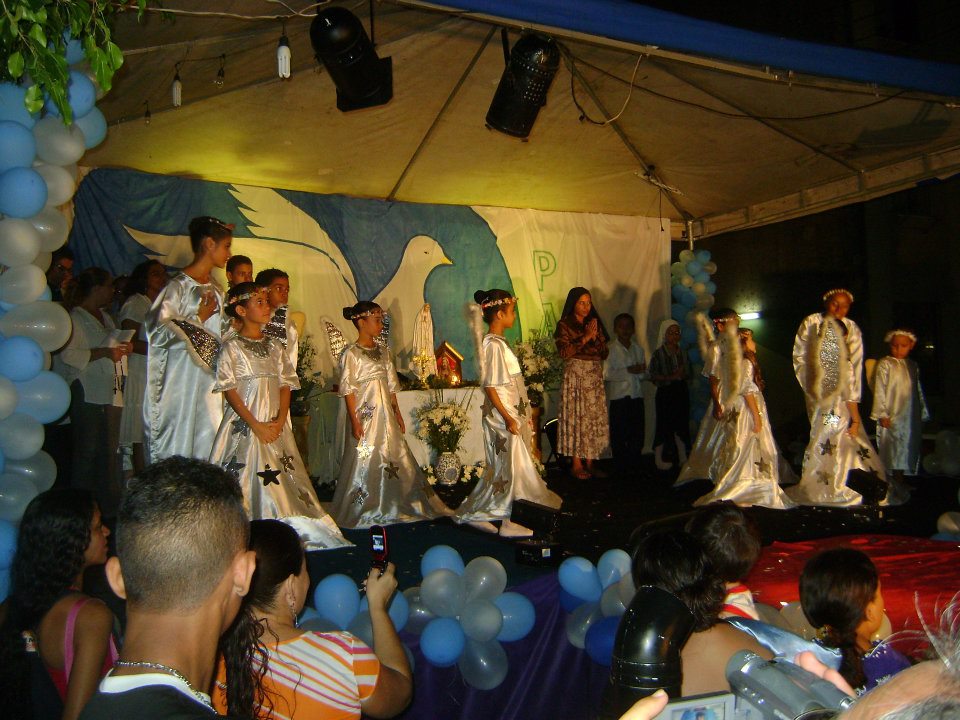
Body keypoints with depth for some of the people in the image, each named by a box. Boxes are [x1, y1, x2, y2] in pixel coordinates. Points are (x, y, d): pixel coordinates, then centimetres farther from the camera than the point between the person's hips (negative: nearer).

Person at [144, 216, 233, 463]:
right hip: (183, 382, -8)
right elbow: (160, 331, -18)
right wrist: (199, 318, -14)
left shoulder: (215, 288, 13)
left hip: (211, 382, 8)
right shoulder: (178, 286, -11)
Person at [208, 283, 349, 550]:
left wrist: (281, 420, -7)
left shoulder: (274, 346, 12)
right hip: (245, 424, -5)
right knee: (249, 478, -8)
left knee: (283, 478, 2)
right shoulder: (232, 346, -3)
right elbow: (229, 391, -8)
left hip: (276, 425, 5)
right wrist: (256, 425, -15)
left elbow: (285, 385, 10)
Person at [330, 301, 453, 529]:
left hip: (386, 415, 7)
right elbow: (348, 390, -11)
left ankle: (391, 509, 19)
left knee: (395, 459, 9)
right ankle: (360, 512, 10)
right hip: (365, 417, -7)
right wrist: (354, 420, -15)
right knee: (364, 461, -2)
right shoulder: (351, 354, -8)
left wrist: (397, 413, 12)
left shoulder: (383, 352, 12)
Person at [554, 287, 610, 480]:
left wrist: (595, 337, -6)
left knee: (595, 419, 3)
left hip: (595, 378, 5)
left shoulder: (594, 324, 13)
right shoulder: (564, 325, -1)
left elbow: (604, 354, 9)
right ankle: (577, 465, 0)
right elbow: (564, 352, -14)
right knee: (576, 418, -5)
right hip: (575, 377, -5)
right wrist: (585, 338, -14)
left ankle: (589, 463, 9)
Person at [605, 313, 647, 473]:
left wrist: (641, 371, -8)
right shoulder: (611, 349, -2)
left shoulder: (638, 349, 14)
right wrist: (628, 371, -14)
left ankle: (635, 464, 18)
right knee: (618, 434, -2)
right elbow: (606, 373, -12)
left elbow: (645, 375, 15)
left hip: (636, 395, 5)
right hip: (618, 396, -4)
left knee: (637, 433, 6)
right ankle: (621, 466, 8)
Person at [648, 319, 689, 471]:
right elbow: (653, 375, -12)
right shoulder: (659, 353, -6)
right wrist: (671, 377, -20)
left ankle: (683, 457, 18)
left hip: (681, 391, 5)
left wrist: (682, 374, -8)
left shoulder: (682, 352, 10)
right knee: (663, 424, -2)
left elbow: (687, 372, 15)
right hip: (665, 392, -5)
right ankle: (658, 459, 8)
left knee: (682, 424, 8)